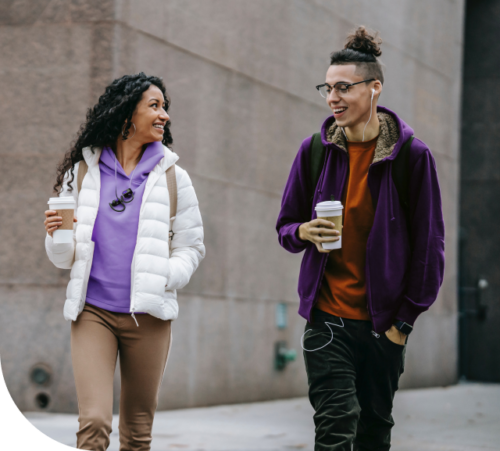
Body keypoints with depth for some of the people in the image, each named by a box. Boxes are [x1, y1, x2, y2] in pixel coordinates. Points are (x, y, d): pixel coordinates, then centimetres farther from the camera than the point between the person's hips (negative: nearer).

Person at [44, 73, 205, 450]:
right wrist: (56, 236, -10)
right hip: (93, 311, -1)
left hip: (148, 316, 1)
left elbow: (191, 247, 10)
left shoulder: (173, 178, 8)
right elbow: (66, 257, 12)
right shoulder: (82, 172, 7)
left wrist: (164, 278, -9)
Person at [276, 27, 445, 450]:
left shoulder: (412, 155, -5)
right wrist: (304, 232, -13)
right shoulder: (315, 150, 1)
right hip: (327, 317, 0)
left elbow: (429, 244, -1)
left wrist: (406, 319, -3)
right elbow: (286, 226, 11)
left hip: (383, 321, 0)